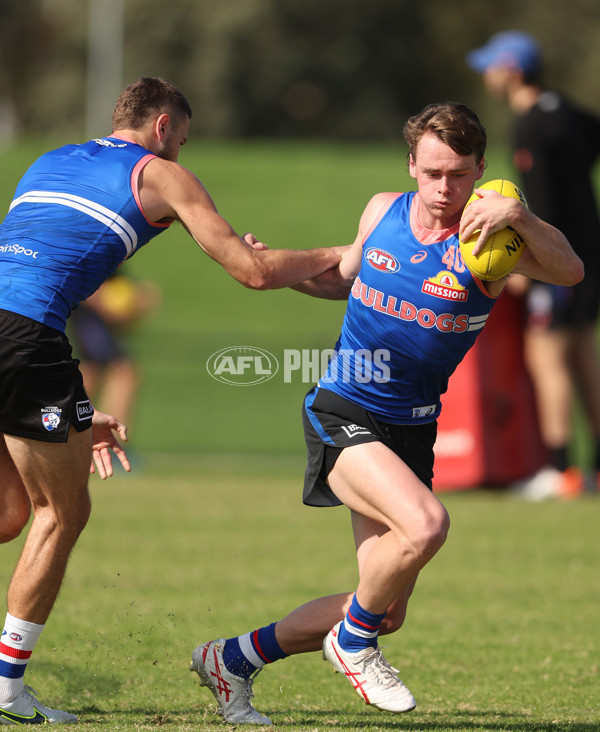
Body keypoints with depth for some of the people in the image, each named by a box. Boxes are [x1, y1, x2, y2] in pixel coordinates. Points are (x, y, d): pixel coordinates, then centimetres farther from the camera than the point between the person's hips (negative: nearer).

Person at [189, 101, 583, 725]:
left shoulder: (483, 236, -10)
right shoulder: (381, 211, -1)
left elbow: (569, 272, -29)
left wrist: (519, 216, -45)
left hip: (412, 431, 2)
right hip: (342, 413, -2)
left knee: (386, 614, 8)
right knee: (424, 523, -31)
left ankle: (232, 660, 29)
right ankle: (353, 639, -4)